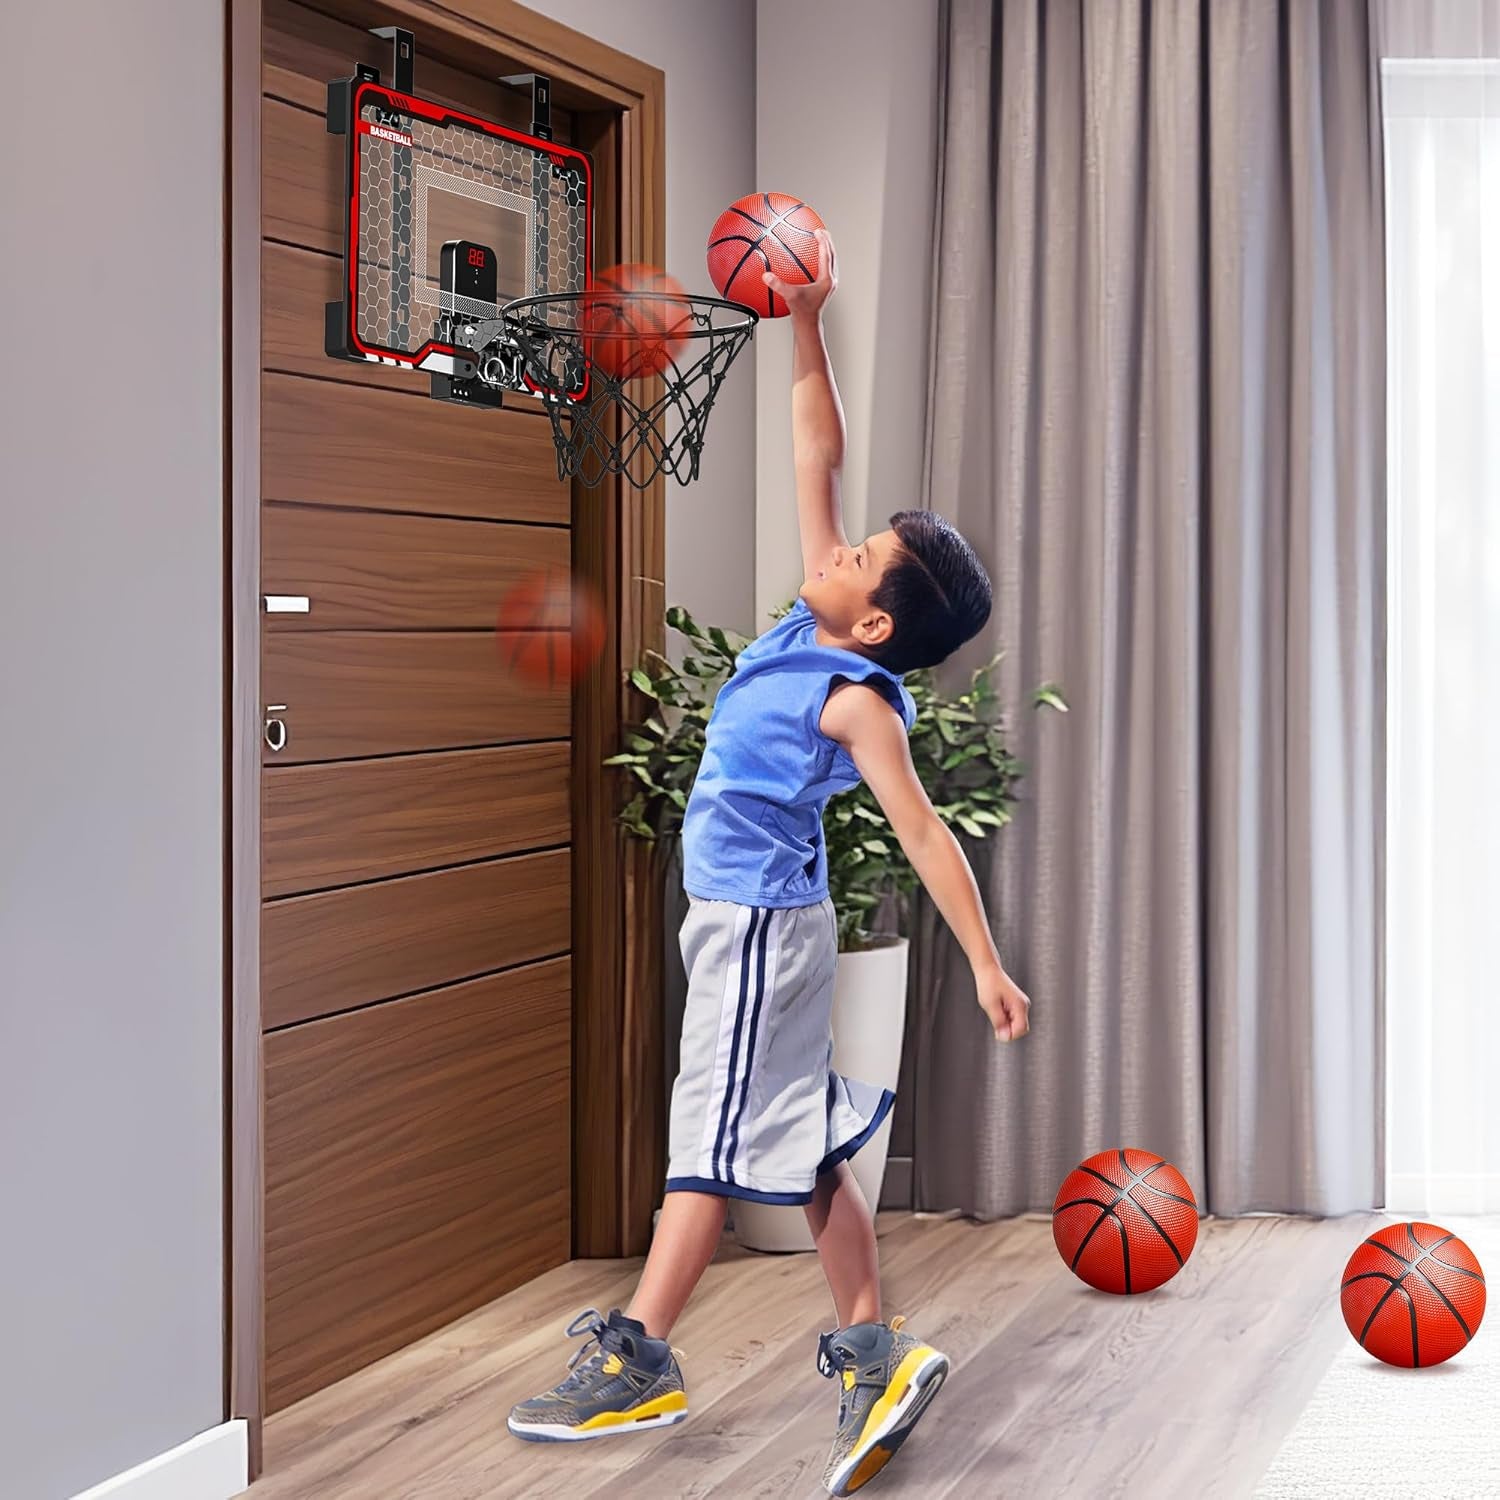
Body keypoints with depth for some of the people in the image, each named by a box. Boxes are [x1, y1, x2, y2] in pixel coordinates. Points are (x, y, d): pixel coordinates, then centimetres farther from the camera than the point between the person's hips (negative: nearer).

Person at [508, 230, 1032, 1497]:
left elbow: (925, 833, -18)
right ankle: (872, 1354, 15)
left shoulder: (858, 701, -16)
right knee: (802, 1138, 10)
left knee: (718, 1131, -3)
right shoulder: (811, 627, 4)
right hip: (745, 915, 9)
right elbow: (818, 460, 7)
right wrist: (805, 323, 5)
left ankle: (639, 1360, 4)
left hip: (761, 921, -9)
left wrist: (987, 964, -21)